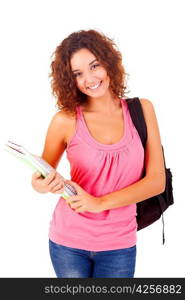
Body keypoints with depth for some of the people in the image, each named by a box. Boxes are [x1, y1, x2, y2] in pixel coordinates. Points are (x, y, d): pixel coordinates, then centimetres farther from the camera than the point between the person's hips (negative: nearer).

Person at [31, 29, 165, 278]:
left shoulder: (142, 110, -5)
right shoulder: (65, 120, -10)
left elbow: (157, 180, -7)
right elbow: (42, 177, 2)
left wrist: (100, 202, -18)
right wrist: (42, 185, -22)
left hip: (119, 245, 1)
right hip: (69, 241, -1)